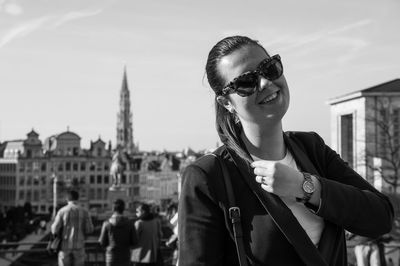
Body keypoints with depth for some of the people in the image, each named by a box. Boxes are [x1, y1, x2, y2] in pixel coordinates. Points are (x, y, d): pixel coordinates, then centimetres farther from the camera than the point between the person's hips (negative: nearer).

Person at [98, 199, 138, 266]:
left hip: (111, 257, -1)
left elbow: (102, 242, -3)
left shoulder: (107, 224, -9)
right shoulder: (129, 223, -5)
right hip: (125, 258, 1)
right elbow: (134, 241, -3)